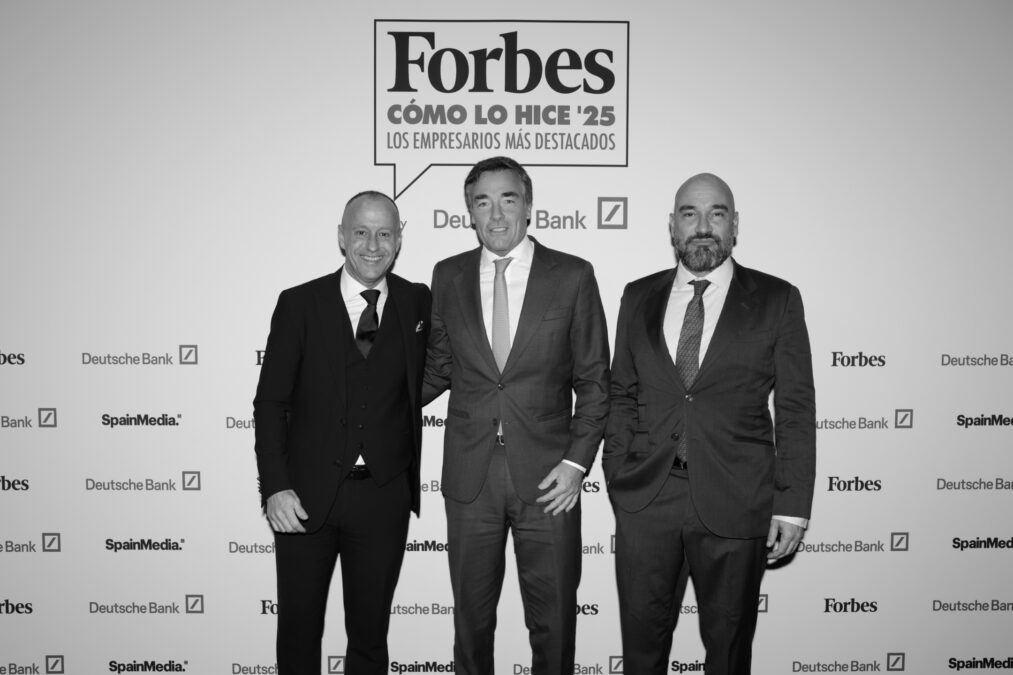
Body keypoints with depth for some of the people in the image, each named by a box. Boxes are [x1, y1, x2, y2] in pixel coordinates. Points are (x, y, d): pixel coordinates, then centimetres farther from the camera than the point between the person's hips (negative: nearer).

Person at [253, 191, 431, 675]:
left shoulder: (419, 304, 3)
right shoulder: (299, 304, -2)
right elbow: (270, 402, -3)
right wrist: (275, 487, -11)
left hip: (383, 501, 1)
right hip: (306, 496, -1)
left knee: (370, 634, 13)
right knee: (298, 631, 13)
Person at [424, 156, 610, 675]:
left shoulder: (572, 276, -1)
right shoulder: (448, 276, 6)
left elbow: (593, 380, 1)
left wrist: (578, 461, -6)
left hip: (548, 477, -2)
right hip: (470, 476, 2)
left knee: (553, 620, 8)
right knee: (471, 615, 13)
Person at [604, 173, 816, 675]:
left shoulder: (777, 300, 0)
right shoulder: (638, 297, 8)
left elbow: (796, 410, -1)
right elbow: (621, 393, 12)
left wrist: (792, 505, -6)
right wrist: (618, 473, 3)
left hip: (735, 502, -2)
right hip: (644, 498, 2)